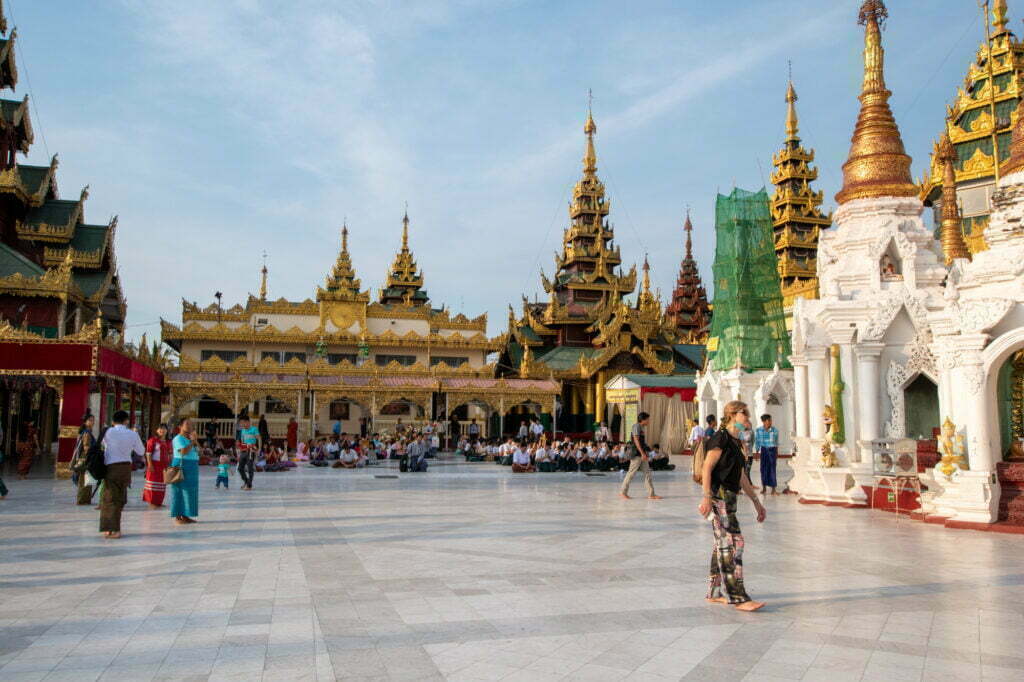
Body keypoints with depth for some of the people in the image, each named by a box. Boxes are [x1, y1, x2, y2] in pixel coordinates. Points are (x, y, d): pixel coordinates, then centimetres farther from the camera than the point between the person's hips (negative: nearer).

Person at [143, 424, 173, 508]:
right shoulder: (152, 440, -6)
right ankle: (152, 503, 0)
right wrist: (150, 464, -17)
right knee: (153, 484, -5)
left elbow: (170, 454, 16)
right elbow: (148, 453, -10)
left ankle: (159, 502, 17)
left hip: (164, 465, 6)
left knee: (162, 485, 9)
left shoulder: (168, 442, 11)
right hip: (155, 465, -6)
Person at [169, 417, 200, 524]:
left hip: (192, 468, 8)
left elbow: (199, 450, 7)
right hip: (181, 467, -8)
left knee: (190, 491, 9)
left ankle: (185, 516, 16)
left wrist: (195, 440, -6)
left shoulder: (190, 438, 14)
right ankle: (177, 517, 0)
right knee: (180, 492, -4)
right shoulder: (178, 439, -10)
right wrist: (192, 441, -17)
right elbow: (183, 451, -24)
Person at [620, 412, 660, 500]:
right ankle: (623, 492, 5)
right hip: (636, 454, -10)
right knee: (631, 473, -4)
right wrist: (642, 453, -22)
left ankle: (651, 494, 5)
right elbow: (636, 440, -18)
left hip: (642, 454, 10)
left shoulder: (641, 428, 17)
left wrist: (645, 453, 19)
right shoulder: (636, 426, -11)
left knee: (647, 473, 5)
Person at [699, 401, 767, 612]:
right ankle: (738, 597, -9)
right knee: (733, 542, -11)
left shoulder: (736, 442, 18)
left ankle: (714, 593, 19)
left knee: (722, 544, 12)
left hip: (729, 497, 10)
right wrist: (707, 497, -25)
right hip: (719, 495, -10)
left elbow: (742, 476, 23)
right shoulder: (721, 438, -10)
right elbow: (707, 469, -16)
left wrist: (756, 501, 24)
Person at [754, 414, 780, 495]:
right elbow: (757, 442, 3)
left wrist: (777, 454, 14)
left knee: (772, 469, -3)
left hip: (772, 450, 0)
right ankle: (764, 487, 17)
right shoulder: (758, 430, -5)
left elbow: (776, 443, 9)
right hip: (764, 450, 0)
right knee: (763, 468, 3)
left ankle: (773, 489, 1)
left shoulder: (775, 430, -3)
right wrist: (757, 452, 0)